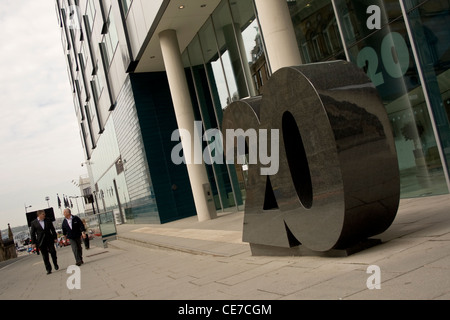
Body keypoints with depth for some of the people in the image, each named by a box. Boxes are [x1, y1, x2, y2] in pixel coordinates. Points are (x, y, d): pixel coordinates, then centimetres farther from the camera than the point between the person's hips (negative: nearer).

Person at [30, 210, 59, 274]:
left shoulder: (48, 221, 5)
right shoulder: (34, 223, -1)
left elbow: (53, 230, 10)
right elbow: (32, 233, 2)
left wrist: (55, 238, 5)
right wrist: (33, 243, -1)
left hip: (49, 240, 1)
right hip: (41, 242, -1)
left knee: (53, 252, -1)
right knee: (45, 256, 2)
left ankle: (55, 264, 20)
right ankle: (48, 269, 8)